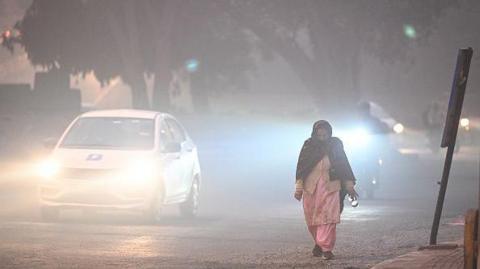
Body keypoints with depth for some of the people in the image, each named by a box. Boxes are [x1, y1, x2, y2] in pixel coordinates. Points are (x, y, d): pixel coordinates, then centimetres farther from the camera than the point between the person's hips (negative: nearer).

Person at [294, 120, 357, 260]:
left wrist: (349, 185, 7)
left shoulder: (335, 145, 2)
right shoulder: (308, 146, 1)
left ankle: (326, 248, -17)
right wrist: (299, 187, -4)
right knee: (312, 219, 8)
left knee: (328, 217, -13)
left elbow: (344, 165, 8)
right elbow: (301, 167, 2)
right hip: (311, 187, 1)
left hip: (330, 186, -1)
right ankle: (319, 242, 29)